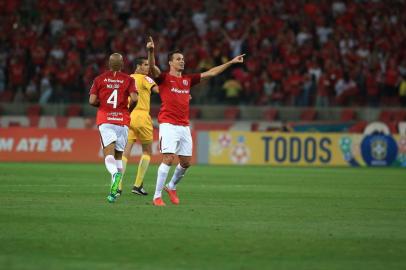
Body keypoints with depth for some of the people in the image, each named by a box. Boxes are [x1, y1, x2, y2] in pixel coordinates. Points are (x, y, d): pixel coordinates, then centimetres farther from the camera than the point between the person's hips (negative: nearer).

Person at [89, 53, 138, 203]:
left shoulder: (99, 79, 6)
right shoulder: (128, 80, 4)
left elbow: (92, 101, -1)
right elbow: (134, 98, -9)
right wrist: (129, 109, 10)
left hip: (105, 119, -1)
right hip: (122, 120, 1)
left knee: (109, 153, -10)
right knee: (118, 155, 11)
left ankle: (115, 173, -43)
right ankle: (114, 190, 5)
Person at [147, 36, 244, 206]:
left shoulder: (188, 80, 16)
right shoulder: (164, 78, 0)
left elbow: (211, 73, 21)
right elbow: (152, 68, -20)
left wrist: (231, 62, 21)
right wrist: (150, 51, -39)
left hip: (184, 126, 6)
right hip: (168, 124, -6)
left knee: (186, 162, 9)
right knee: (168, 159, -16)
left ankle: (171, 186, 34)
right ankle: (157, 197, -11)